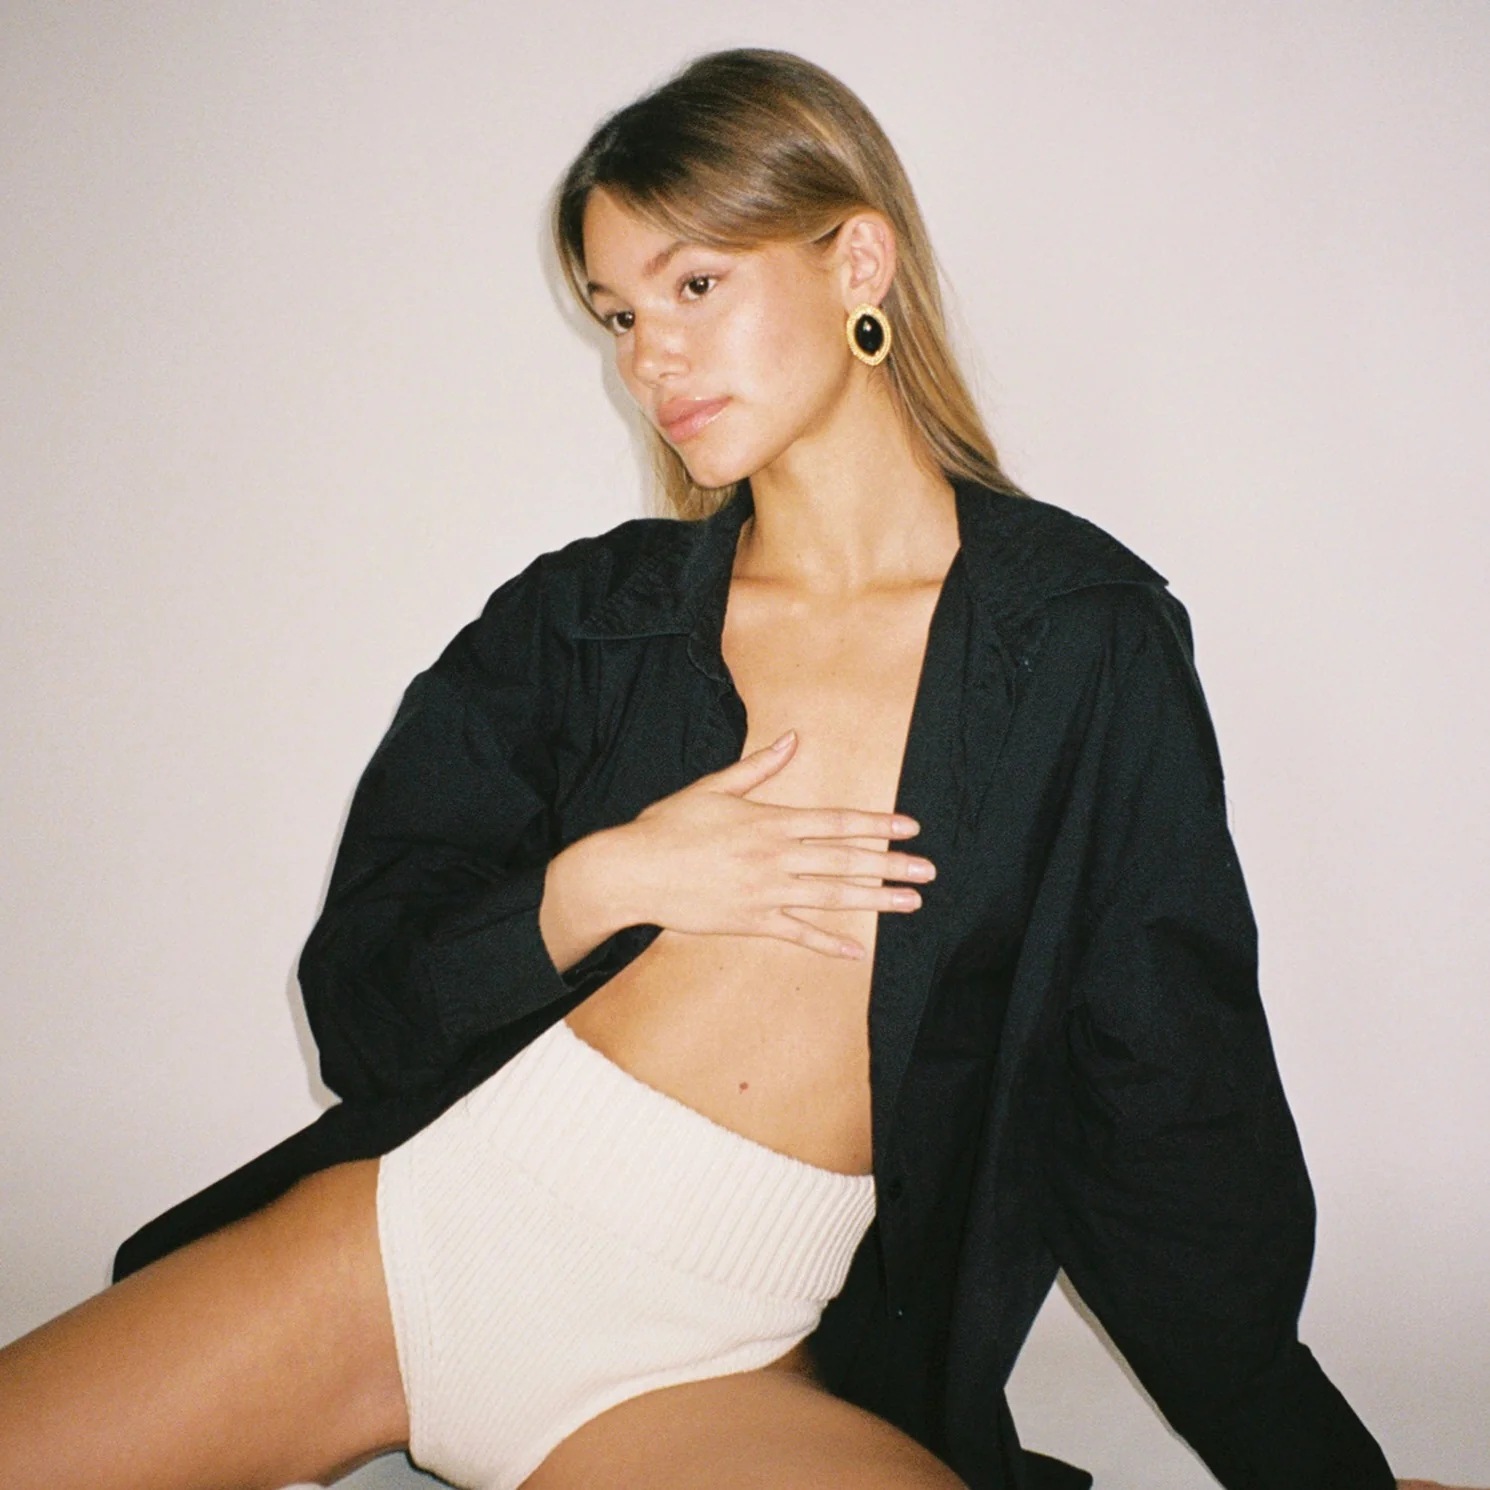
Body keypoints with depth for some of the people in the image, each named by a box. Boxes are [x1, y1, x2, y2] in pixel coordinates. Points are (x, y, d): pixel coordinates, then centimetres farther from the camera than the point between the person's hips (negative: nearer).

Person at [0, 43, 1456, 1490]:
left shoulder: (1088, 639, 0)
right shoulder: (582, 613, 6)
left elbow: (1173, 1123, 3)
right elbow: (360, 989, 6)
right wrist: (601, 884, -10)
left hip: (711, 1362, 0)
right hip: (422, 1217, 1)